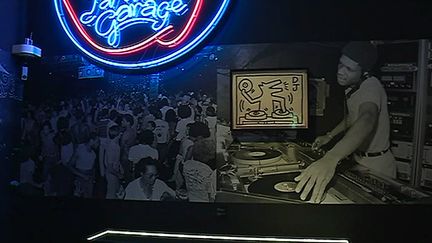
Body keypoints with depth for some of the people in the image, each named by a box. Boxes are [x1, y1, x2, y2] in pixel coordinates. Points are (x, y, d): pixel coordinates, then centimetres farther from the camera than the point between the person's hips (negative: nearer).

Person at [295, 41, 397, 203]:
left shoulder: (371, 87, -27)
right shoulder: (351, 88, 1)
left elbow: (367, 120, -48)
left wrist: (330, 159, -62)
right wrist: (329, 136, 10)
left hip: (376, 168, -8)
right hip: (359, 161, 8)